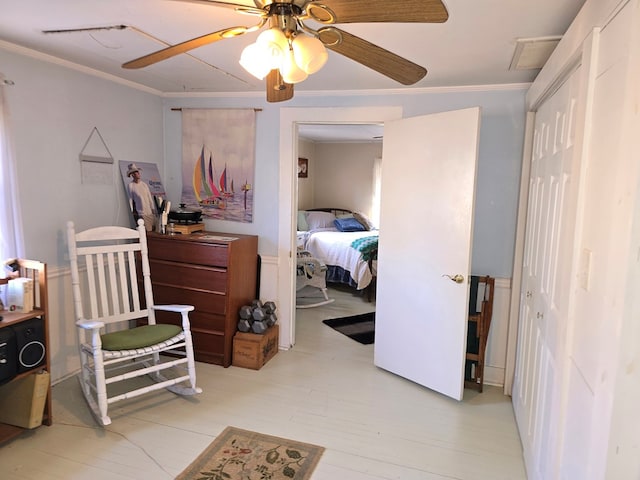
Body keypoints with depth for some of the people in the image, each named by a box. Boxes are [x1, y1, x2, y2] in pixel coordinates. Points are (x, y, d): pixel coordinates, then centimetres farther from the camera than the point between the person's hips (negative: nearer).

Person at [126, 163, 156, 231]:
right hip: (140, 214, -5)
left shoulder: (144, 184, 9)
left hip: (149, 212, 5)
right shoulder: (131, 185, -4)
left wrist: (153, 209, 11)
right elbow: (131, 200, -3)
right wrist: (133, 212, -3)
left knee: (153, 230, 3)